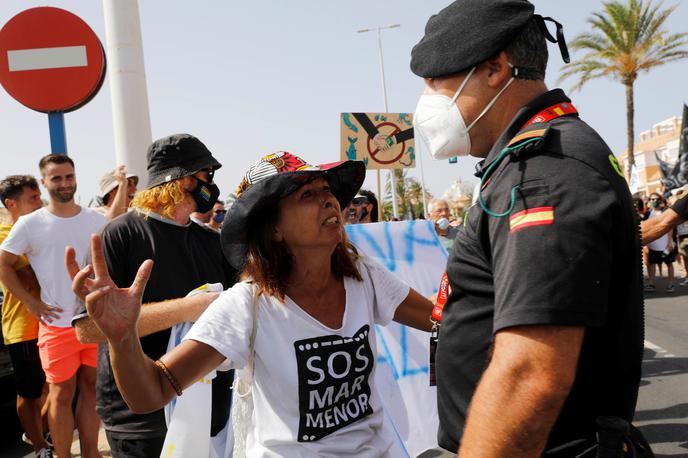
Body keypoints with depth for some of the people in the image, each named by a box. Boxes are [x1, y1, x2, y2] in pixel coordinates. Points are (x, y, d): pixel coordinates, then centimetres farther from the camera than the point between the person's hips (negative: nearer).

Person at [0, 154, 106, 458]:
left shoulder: (96, 220, 5)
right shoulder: (29, 224, -3)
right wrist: (31, 303, -4)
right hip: (57, 323, -2)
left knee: (92, 388, 10)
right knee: (62, 393, 3)